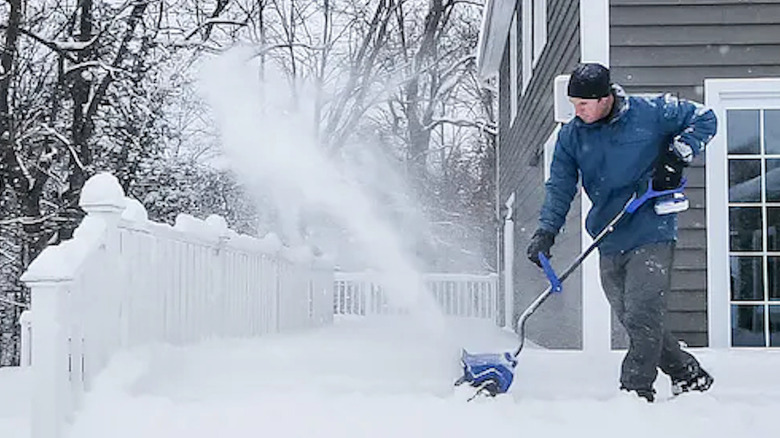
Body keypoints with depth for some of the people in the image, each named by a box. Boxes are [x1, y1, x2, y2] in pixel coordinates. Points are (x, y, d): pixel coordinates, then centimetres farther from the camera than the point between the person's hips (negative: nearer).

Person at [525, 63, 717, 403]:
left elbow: (704, 119, 6)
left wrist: (677, 156, -8)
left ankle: (636, 390, -5)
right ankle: (688, 375, 27)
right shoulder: (571, 136, 5)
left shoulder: (651, 113, -6)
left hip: (652, 236, -5)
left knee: (642, 318, -13)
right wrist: (546, 230, -11)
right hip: (609, 244, 5)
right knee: (632, 322, 11)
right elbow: (560, 186, 3)